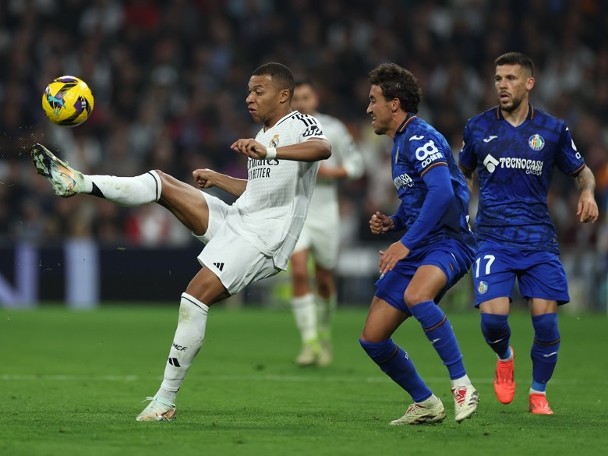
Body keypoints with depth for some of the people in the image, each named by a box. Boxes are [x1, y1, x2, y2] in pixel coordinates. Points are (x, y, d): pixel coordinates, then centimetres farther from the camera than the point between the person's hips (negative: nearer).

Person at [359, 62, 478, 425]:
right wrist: (391, 223, 10)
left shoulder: (420, 137, -12)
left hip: (448, 242, -10)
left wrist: (406, 243, -28)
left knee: (416, 295, -40)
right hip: (416, 251, 10)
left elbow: (441, 192, -27)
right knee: (372, 339, 3)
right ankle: (426, 404, 19)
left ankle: (463, 386, -32)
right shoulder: (400, 143, 19)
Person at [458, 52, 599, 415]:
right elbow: (464, 173, 22)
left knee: (545, 319, -9)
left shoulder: (553, 130, 4)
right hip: (493, 237, 0)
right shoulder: (478, 127, 6)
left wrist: (588, 192, -7)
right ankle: (505, 357, 19)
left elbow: (582, 170, 15)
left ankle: (538, 393, 14)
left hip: (539, 239, 0)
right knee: (493, 315, -17)